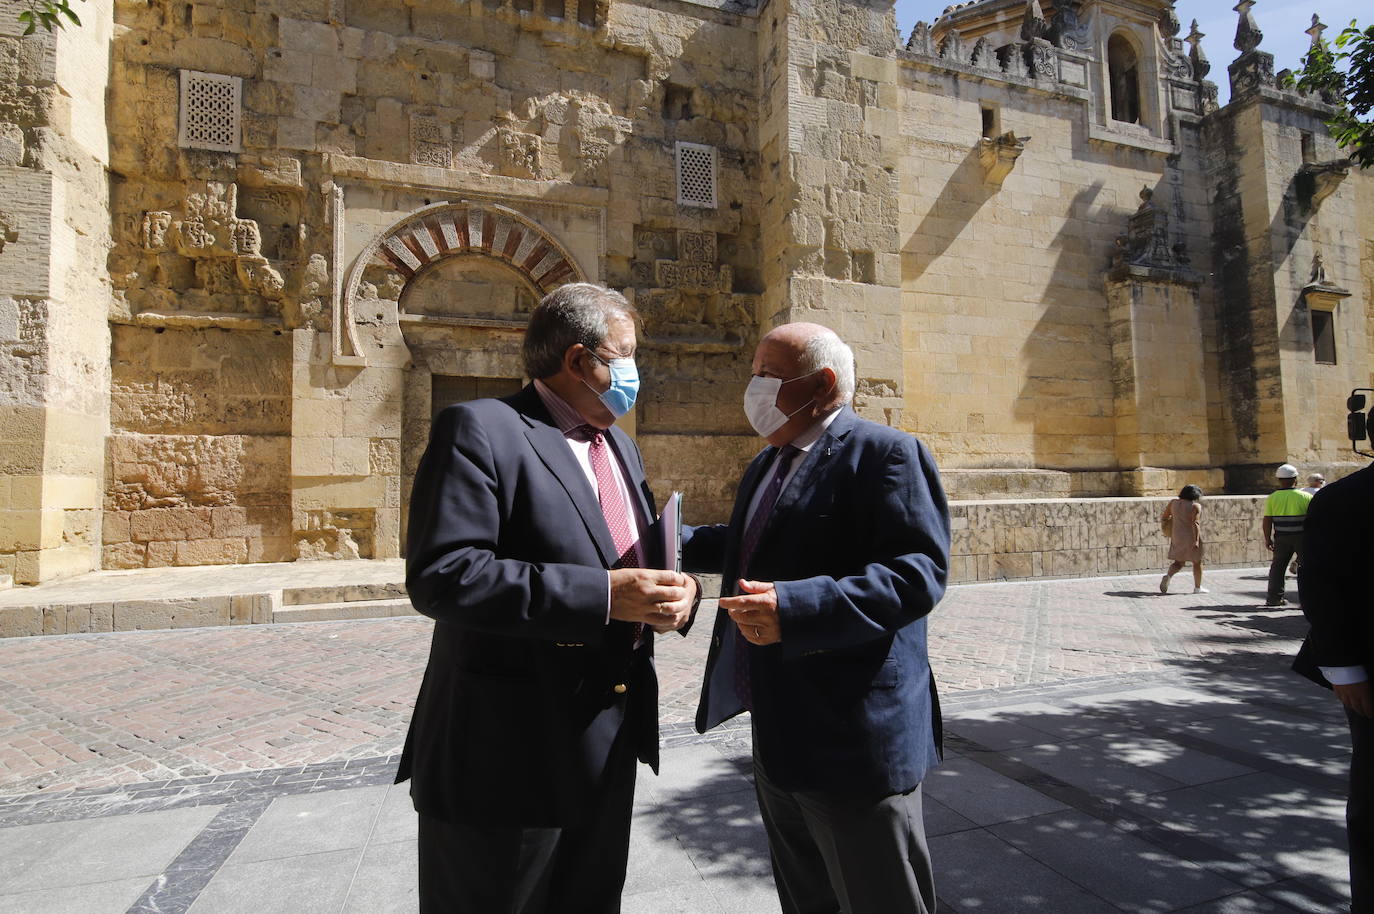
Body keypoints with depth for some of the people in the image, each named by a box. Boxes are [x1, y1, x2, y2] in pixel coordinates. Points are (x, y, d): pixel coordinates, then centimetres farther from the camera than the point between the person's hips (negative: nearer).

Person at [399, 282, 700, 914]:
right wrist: (602, 595, -28)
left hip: (609, 748, 8)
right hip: (509, 757, -7)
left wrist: (676, 589, -6)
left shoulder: (618, 445, 13)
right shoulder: (478, 429, -14)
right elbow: (440, 576, -24)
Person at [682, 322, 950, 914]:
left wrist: (796, 607, -34)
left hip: (853, 735, -9)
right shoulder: (766, 464, 15)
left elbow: (918, 571, -24)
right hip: (777, 731, 9)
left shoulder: (884, 453, -14)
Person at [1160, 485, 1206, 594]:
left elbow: (1165, 516, 10)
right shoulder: (1195, 506, -11)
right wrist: (1196, 540, -22)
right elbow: (1195, 523, -19)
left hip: (1177, 537, 4)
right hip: (1192, 538, -4)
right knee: (1197, 562, 11)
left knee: (1178, 562, 9)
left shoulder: (1174, 503, 4)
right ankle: (1197, 587, 17)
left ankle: (1167, 576, -16)